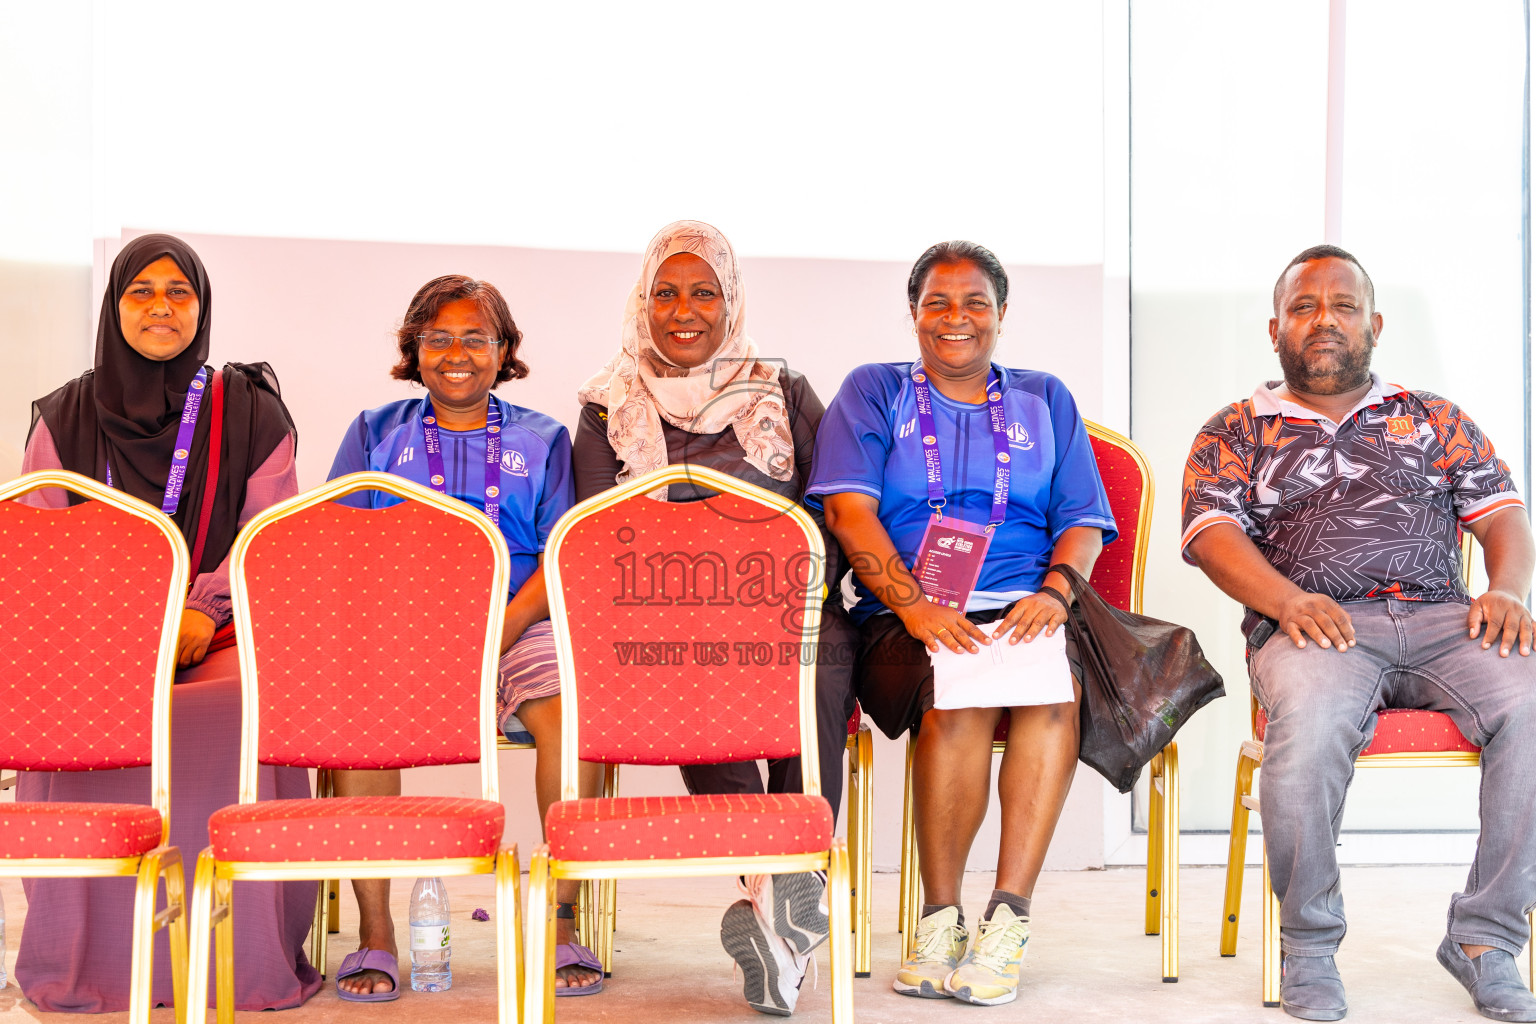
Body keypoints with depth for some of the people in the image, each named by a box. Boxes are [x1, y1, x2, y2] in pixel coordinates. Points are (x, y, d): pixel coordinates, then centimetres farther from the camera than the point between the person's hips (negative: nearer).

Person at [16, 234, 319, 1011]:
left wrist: (203, 609, -17)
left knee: (244, 720, -34)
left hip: (219, 635, -1)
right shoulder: (64, 419, 13)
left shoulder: (251, 413, 9)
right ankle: (85, 960, -17)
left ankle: (245, 962, -21)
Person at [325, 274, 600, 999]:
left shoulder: (540, 440, 15)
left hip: (518, 625, 0)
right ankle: (374, 932, -23)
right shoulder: (378, 433, 17)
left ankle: (561, 919, -19)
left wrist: (494, 635, -14)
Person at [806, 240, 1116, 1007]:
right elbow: (848, 509, 1)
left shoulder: (1045, 400, 23)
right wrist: (914, 605, -15)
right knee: (957, 693, -35)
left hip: (1022, 612, 2)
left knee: (1056, 690, -33)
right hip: (902, 620, -1)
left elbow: (1083, 523, 15)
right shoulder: (874, 391, 16)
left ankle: (1007, 923, -31)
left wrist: (1054, 591, -9)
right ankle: (941, 921, -22)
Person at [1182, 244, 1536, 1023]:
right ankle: (1309, 944, -16)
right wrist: (1287, 600, -17)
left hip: (1441, 617, 3)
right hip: (1316, 626, -2)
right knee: (1311, 721, -38)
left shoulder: (1435, 419, 25)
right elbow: (1211, 532, 2)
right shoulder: (1235, 432, 18)